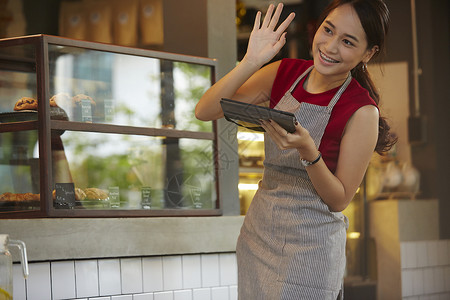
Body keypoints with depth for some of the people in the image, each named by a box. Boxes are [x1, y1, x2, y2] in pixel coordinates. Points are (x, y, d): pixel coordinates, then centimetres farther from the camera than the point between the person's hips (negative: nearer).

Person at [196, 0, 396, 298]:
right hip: (258, 229, 5)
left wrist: (308, 151, -29)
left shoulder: (362, 112, -16)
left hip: (310, 243, -5)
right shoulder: (285, 73, -3)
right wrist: (251, 61, -20)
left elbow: (339, 199, -12)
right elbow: (205, 111, -8)